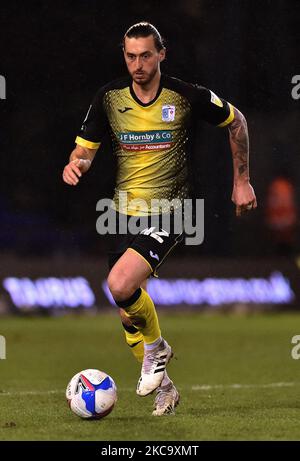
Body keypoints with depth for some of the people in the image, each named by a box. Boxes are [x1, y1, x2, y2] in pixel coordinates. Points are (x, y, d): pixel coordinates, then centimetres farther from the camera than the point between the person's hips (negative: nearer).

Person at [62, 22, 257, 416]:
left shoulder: (187, 96, -8)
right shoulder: (109, 97, 0)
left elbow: (236, 121, 8)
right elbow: (85, 148, 6)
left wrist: (242, 181, 10)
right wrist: (76, 164, -19)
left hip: (169, 211, -5)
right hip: (125, 213, 5)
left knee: (121, 285, -27)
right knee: (128, 313, 6)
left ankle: (156, 346, 1)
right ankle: (162, 388, 26)